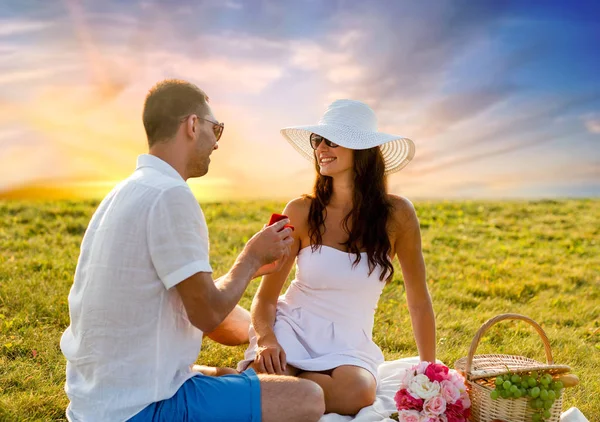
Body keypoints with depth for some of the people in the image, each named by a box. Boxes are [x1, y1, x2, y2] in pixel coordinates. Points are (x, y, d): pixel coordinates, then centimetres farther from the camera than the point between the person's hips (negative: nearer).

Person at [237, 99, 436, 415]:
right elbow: (265, 297, -1)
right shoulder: (301, 211, -6)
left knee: (357, 392, -34)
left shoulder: (396, 214, -7)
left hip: (348, 345, 2)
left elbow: (419, 301, 3)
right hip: (291, 329, -2)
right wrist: (266, 339, -22)